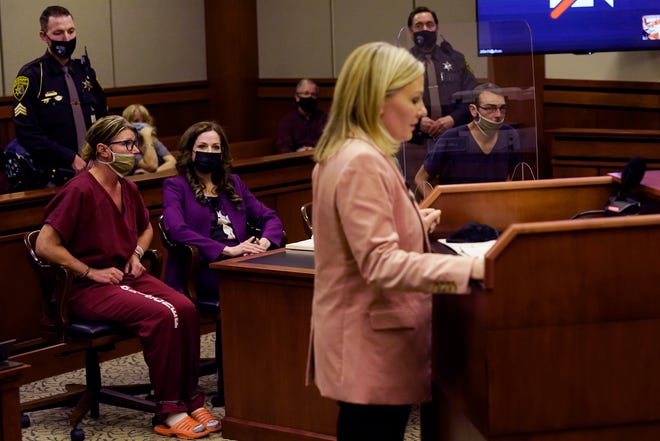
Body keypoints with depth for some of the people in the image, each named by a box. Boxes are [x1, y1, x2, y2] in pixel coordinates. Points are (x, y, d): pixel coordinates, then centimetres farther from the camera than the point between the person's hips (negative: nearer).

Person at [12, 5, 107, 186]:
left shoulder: (85, 71, 12)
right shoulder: (30, 76, -7)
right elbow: (27, 133, -14)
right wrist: (71, 158, -18)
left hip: (94, 169, 5)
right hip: (56, 176, -5)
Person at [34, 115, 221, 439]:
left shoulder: (128, 189, 10)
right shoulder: (79, 191, -14)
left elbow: (145, 228, 31)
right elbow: (45, 246, -17)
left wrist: (136, 254, 9)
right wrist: (92, 272, -16)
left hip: (128, 277, 7)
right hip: (88, 290, -7)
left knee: (186, 309, -20)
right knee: (160, 315, -30)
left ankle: (191, 401, -14)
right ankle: (168, 413, -21)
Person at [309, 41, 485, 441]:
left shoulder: (353, 154, 13)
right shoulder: (362, 162, -20)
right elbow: (381, 265, -27)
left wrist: (415, 224, 16)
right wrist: (471, 267, -30)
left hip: (370, 340, 11)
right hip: (372, 346, -10)